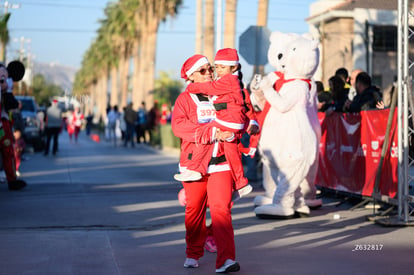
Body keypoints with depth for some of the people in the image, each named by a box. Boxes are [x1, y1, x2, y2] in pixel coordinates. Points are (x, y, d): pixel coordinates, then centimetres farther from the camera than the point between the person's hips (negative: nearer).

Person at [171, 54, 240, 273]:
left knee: (221, 208, -13)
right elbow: (179, 126, -13)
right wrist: (212, 132, -21)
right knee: (194, 209, 10)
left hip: (220, 162, 0)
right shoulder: (185, 99, 3)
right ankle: (193, 254, 29)